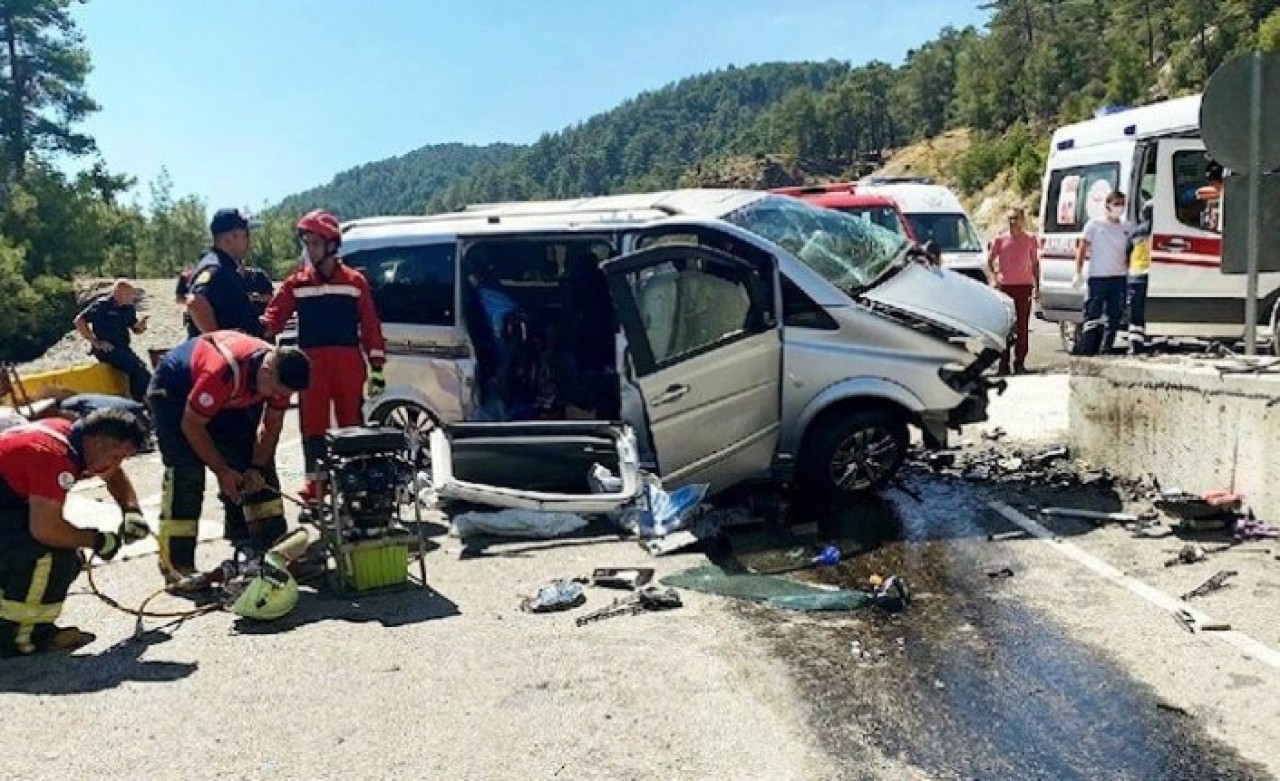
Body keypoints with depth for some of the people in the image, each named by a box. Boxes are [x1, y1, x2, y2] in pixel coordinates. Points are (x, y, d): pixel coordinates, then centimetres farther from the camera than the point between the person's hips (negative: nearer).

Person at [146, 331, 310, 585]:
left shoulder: (280, 374, -23)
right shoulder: (224, 372, -43)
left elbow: (273, 425, -7)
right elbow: (191, 425, -30)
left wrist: (257, 467, -17)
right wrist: (222, 471, -25)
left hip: (229, 400, 7)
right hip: (175, 392, -7)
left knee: (260, 467, -1)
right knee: (186, 474, -19)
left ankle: (273, 547, 7)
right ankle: (176, 566, -14)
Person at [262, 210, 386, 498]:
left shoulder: (355, 281, 5)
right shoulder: (297, 283, 9)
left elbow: (370, 325, 4)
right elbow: (275, 316, 0)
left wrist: (376, 368, 0)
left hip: (348, 363, -1)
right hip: (312, 363, 1)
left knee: (351, 421, 4)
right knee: (313, 422, 2)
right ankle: (315, 478, 9)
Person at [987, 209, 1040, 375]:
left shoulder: (1030, 239, 5)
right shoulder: (1000, 239, 2)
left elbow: (1035, 263, 11)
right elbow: (989, 261, 7)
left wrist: (1037, 285, 7)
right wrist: (992, 278, -8)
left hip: (1024, 286, 1)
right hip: (1004, 286, -1)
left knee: (1022, 326, 3)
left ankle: (1020, 362, 11)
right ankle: (1004, 363, 4)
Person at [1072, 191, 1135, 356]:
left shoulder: (1128, 227, 12)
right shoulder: (1094, 224, 2)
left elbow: (1130, 253, 16)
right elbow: (1082, 249, 1)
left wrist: (1129, 272, 8)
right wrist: (1078, 273, -5)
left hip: (1120, 278, 4)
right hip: (1097, 277, -4)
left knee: (1114, 316, 3)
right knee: (1092, 315, -5)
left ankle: (1105, 349, 9)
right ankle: (1084, 348, -2)